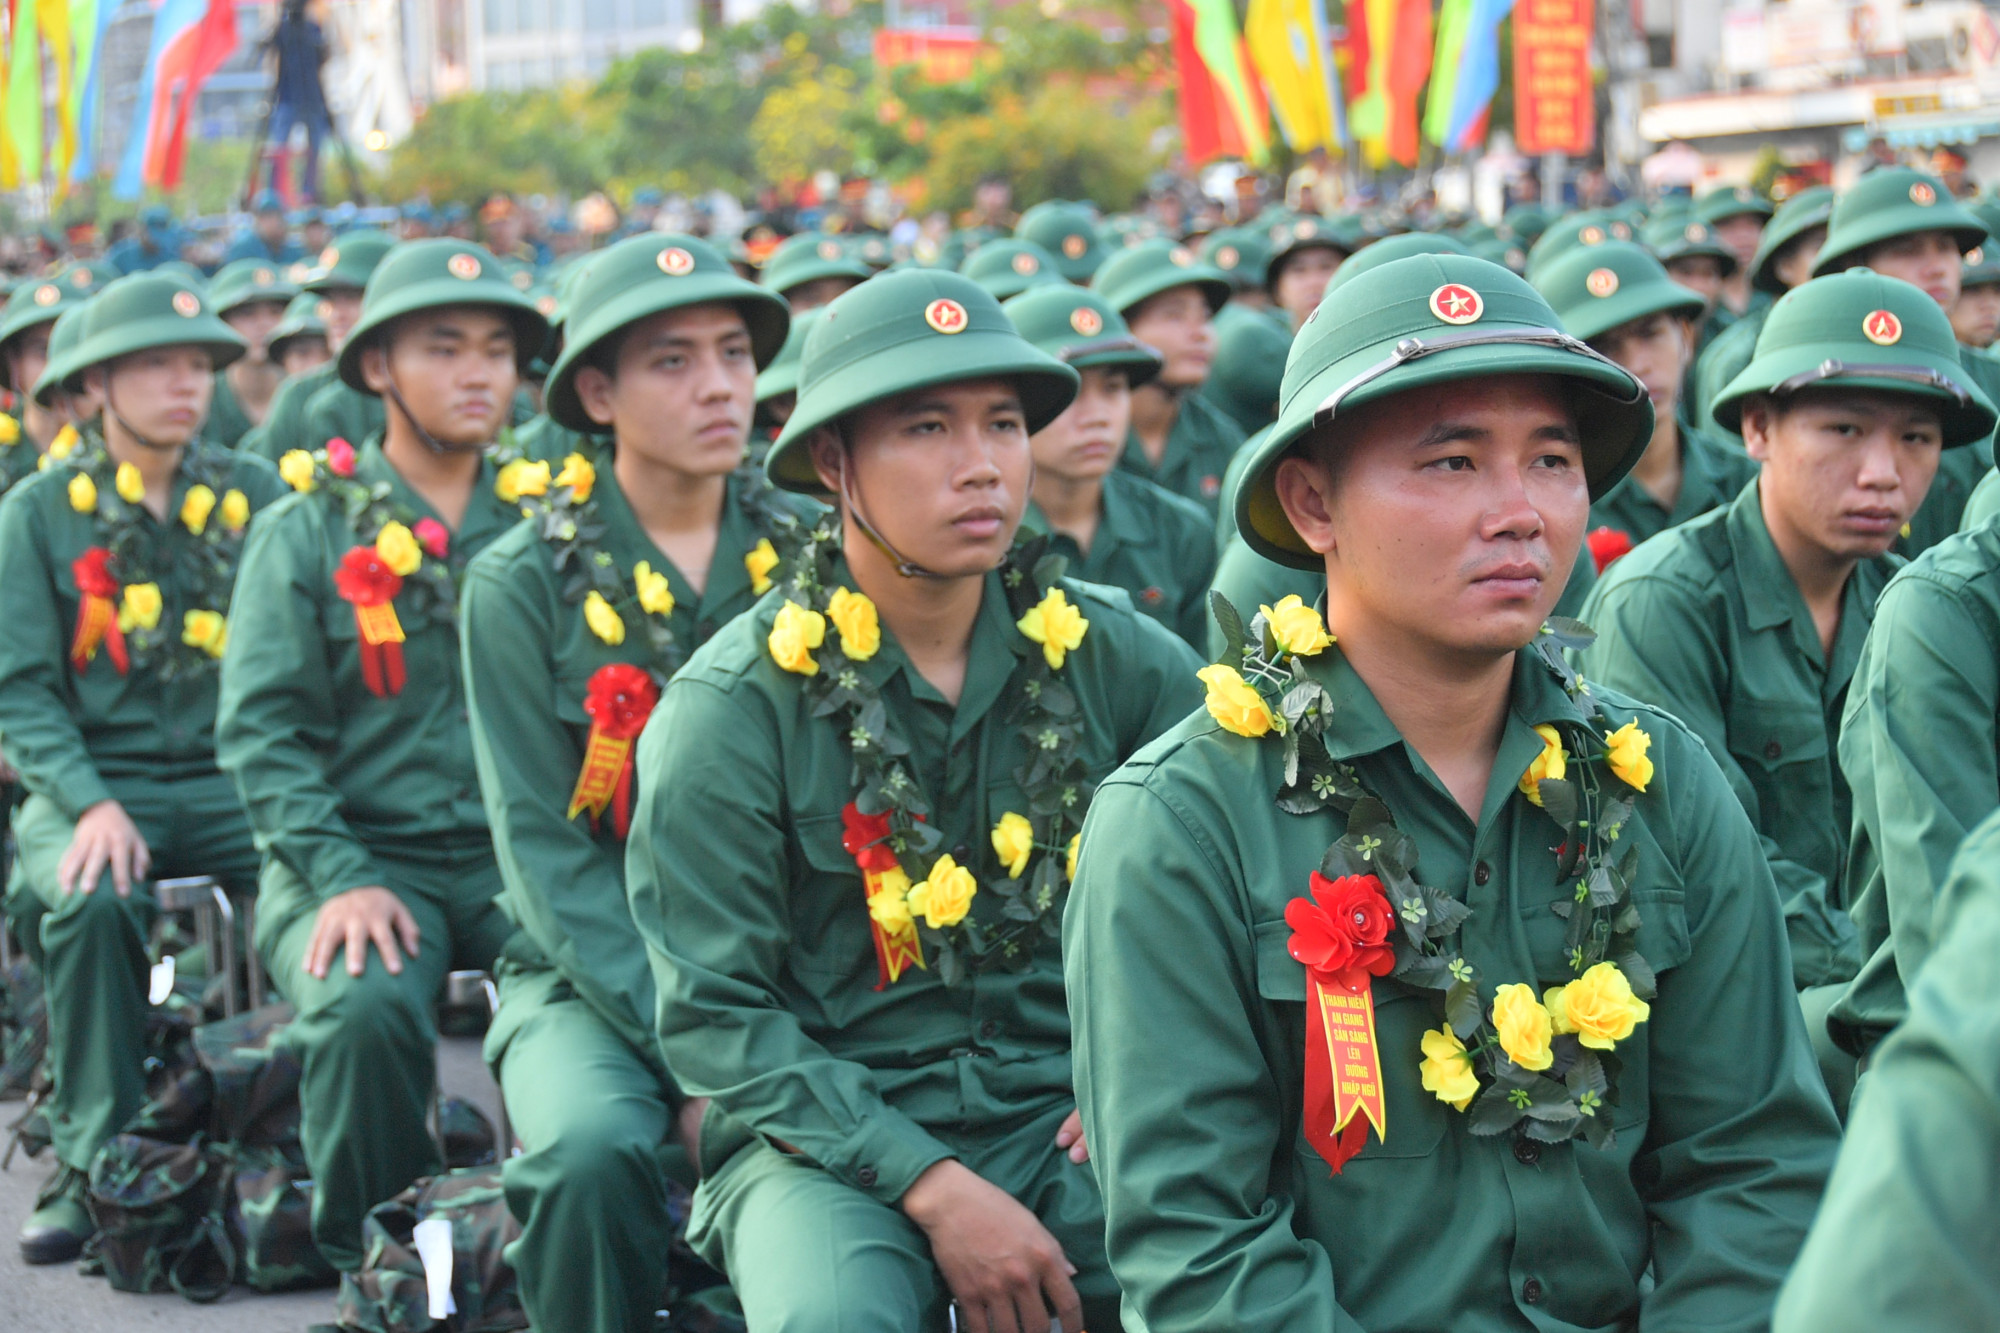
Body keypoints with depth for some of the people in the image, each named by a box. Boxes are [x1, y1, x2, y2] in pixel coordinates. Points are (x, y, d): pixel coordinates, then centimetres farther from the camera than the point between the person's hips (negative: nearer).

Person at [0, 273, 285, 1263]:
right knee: (94, 903, -34)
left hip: (231, 777, 1)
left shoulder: (256, 495, 9)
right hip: (94, 781, -1)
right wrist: (91, 803, -17)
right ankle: (94, 1167, -19)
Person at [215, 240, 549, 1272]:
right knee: (364, 1009, -32)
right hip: (359, 856, -1)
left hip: (520, 865, 2)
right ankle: (375, 1267, -9)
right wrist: (344, 879, -14)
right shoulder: (306, 530, 8)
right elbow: (261, 732, 0)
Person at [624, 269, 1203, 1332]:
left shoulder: (1108, 654, 2)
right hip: (828, 1136, -2)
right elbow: (715, 1016, -9)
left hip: (1061, 1118, 3)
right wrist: (929, 1187, -19)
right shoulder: (731, 706, -7)